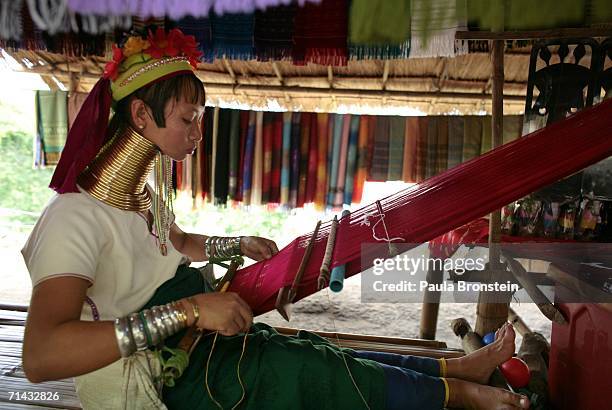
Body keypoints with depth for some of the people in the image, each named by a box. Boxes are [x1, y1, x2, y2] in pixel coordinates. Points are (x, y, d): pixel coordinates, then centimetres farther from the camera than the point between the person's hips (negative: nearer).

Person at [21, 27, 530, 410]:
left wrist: (238, 244, 12)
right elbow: (40, 356, -37)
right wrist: (187, 310, -41)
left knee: (317, 357, -2)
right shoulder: (75, 218, -26)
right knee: (308, 369, -14)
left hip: (185, 344, 8)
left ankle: (463, 366, 6)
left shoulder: (143, 191, 2)